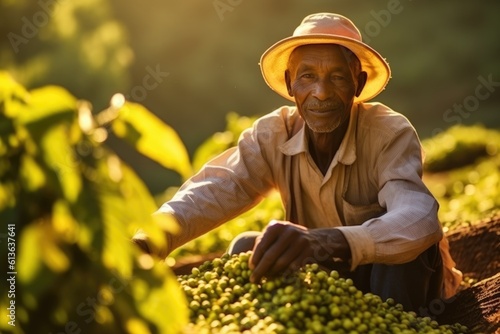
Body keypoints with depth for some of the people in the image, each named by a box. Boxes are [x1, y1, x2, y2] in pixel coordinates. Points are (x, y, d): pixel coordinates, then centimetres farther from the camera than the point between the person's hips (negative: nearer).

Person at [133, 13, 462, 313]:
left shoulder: (391, 134, -26)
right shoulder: (273, 135, -14)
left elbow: (420, 220, -45)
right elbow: (212, 192, -27)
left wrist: (331, 240, -65)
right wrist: (151, 238, -49)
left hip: (396, 276, -3)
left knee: (400, 239, -32)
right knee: (246, 249, -18)